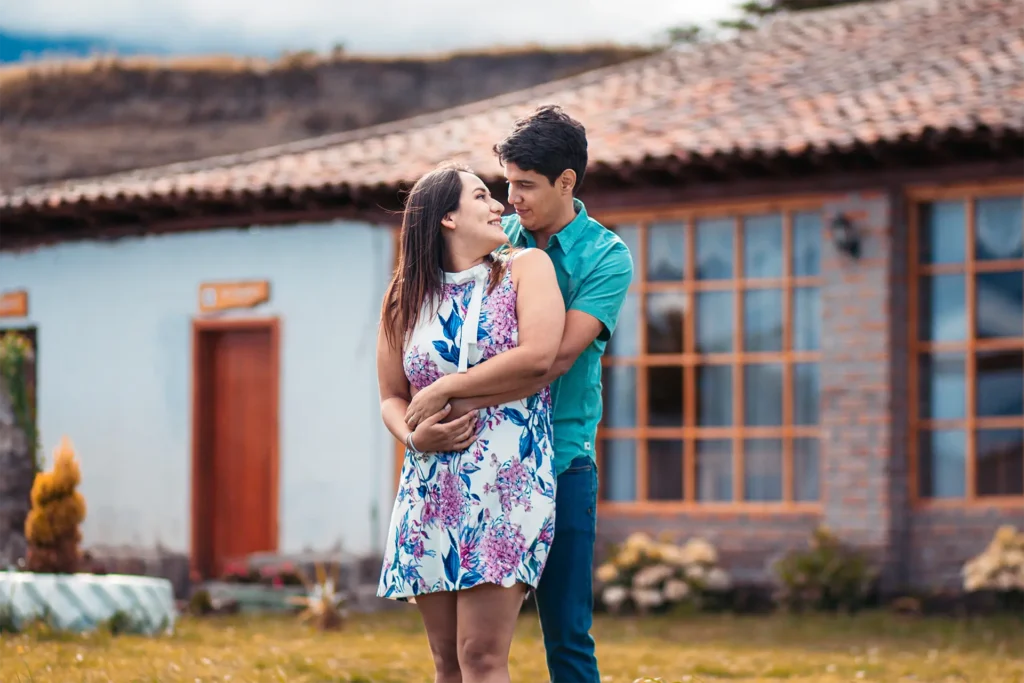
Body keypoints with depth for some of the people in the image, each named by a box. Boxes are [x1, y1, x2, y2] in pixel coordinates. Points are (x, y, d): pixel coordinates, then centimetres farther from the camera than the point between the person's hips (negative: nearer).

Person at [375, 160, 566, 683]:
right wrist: (413, 435, -7)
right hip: (430, 490, 4)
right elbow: (391, 398, 17)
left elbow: (537, 357, -12)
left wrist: (442, 391, -7)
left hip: (508, 481, -4)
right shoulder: (406, 297, 13)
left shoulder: (526, 267, 4)